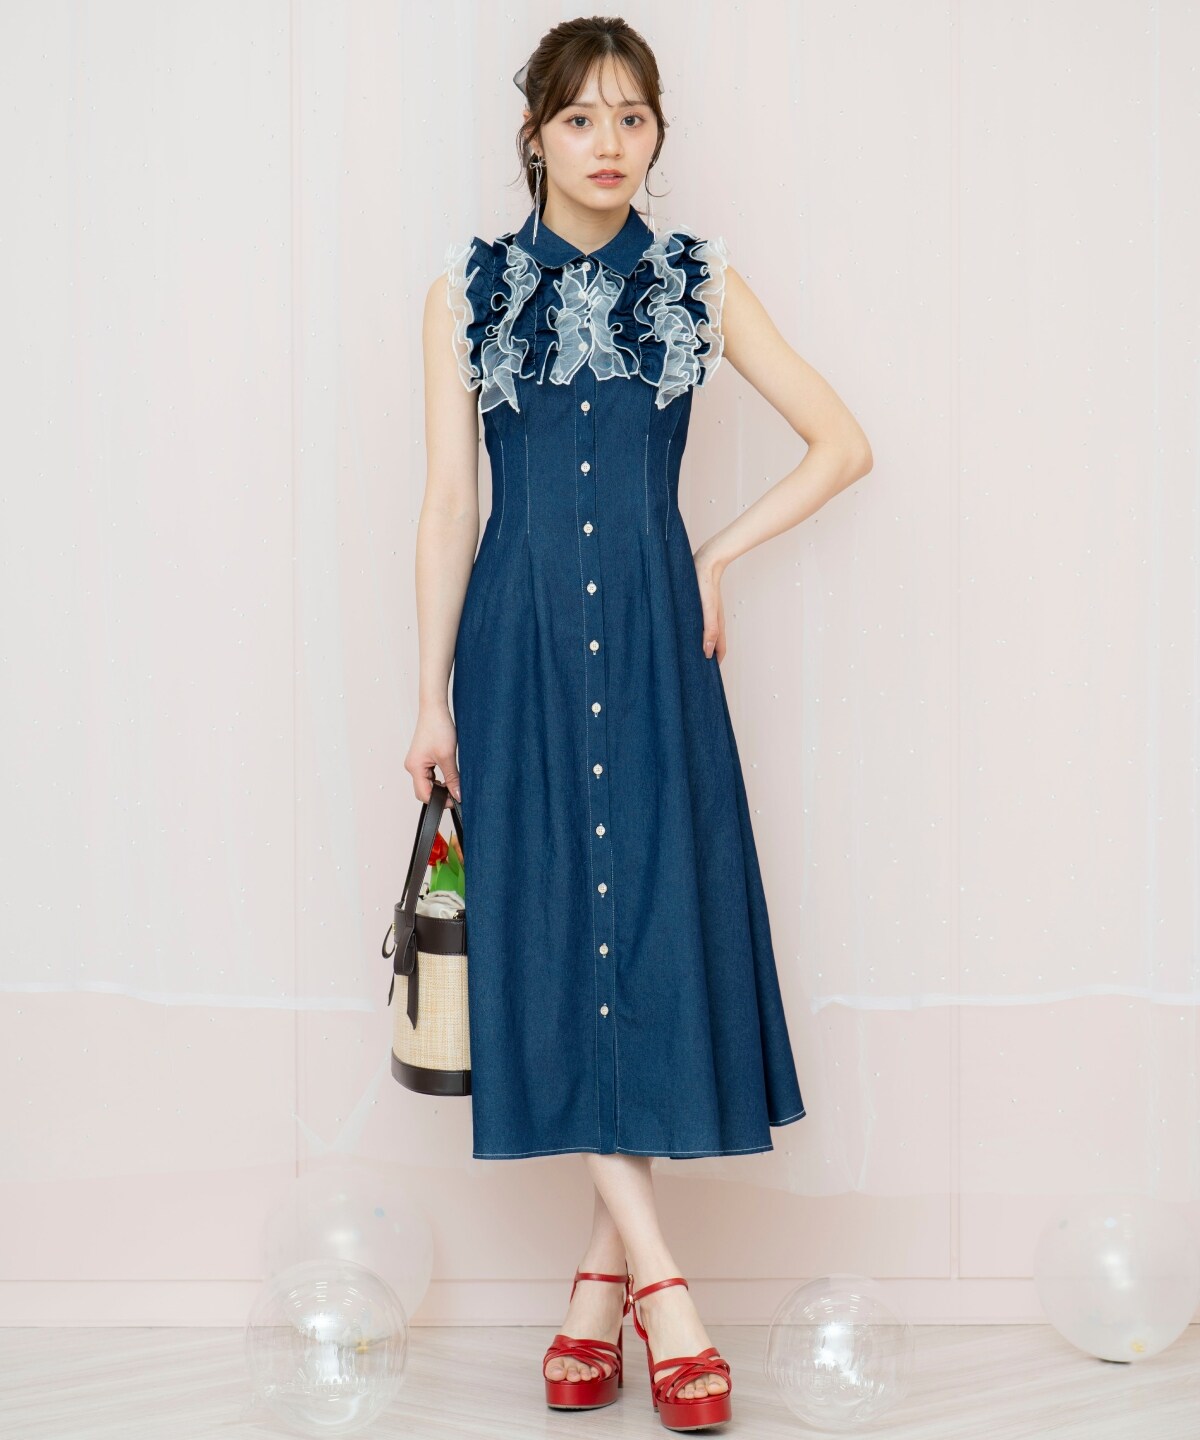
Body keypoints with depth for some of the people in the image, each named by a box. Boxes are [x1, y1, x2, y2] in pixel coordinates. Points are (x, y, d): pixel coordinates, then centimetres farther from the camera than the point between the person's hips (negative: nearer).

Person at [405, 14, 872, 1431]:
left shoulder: (699, 286, 6)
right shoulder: (468, 291, 6)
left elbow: (842, 443, 10)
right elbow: (449, 502, 4)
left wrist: (719, 555, 3)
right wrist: (434, 696, 1)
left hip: (652, 637, 0)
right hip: (523, 638, 0)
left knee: (655, 928, -5)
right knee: (554, 936, -6)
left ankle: (602, 1275, 8)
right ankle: (657, 1280, -2)